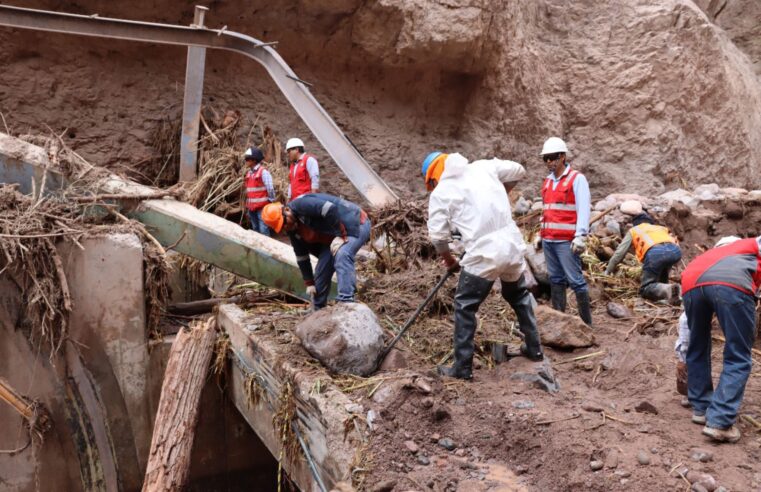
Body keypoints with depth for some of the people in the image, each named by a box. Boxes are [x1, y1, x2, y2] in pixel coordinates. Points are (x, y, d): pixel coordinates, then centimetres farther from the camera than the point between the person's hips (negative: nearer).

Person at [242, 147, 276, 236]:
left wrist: (272, 202, -8)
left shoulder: (263, 172, -11)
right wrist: (247, 204, 17)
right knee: (255, 229, 15)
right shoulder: (248, 172, 12)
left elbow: (270, 188, -12)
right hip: (251, 207, 8)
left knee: (263, 230, -8)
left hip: (262, 206, -8)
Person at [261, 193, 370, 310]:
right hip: (333, 238, 9)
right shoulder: (293, 230, 3)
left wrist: (341, 235, -29)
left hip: (355, 223, -9)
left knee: (341, 255, -34)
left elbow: (331, 209, -36)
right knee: (321, 272, 7)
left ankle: (345, 302, -38)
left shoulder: (302, 204, -26)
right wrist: (309, 283, 10)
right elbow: (301, 256, 10)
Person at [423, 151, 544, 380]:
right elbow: (518, 171, 20)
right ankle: (534, 348, 38)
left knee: (465, 307, 9)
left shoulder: (440, 192, 0)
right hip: (512, 244, 6)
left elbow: (438, 236, -2)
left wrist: (449, 260, 16)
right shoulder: (483, 167, 11)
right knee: (519, 296, 28)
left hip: (483, 254, -5)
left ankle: (462, 367, 12)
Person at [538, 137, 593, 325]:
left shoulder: (577, 178, -4)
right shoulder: (548, 181, 16)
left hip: (566, 240, -7)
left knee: (575, 280, -7)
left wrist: (580, 236, -20)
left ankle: (587, 322, 1)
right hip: (548, 240, 7)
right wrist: (541, 233, 18)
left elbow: (584, 209, -12)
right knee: (555, 279, 10)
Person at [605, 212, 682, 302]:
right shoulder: (661, 228, 42)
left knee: (645, 289, 3)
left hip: (654, 253, -4)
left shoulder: (633, 230, 33)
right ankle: (664, 285, 13)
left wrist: (609, 270, 43)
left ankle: (667, 289, -25)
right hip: (675, 250, 4)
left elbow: (619, 252, 30)